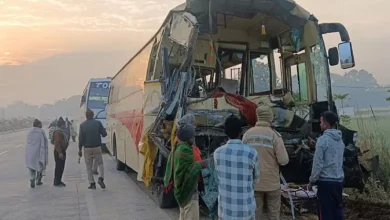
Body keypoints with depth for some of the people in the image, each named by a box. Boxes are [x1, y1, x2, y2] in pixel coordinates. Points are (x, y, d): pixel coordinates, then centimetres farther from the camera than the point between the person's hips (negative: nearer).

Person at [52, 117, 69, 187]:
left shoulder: (62, 132, 17)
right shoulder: (58, 132, -16)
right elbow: (57, 143, -23)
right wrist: (60, 152, -26)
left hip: (62, 151, 10)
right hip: (59, 152, -10)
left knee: (61, 167, 14)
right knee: (59, 167, -7)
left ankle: (58, 181, 22)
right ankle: (57, 182, -2)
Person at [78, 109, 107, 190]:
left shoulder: (82, 125, -4)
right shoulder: (98, 123, -4)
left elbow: (80, 138, -4)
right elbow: (104, 134, -5)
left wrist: (80, 150, 3)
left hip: (87, 148, 0)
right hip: (97, 147, 0)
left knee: (89, 166, 9)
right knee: (100, 163, 14)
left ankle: (92, 183, 9)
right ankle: (101, 178, -7)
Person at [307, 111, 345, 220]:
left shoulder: (323, 139, -13)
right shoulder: (340, 140, 10)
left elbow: (318, 163, -14)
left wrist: (312, 181, -5)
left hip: (326, 181, -7)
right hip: (339, 180, 7)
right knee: (338, 210, 14)